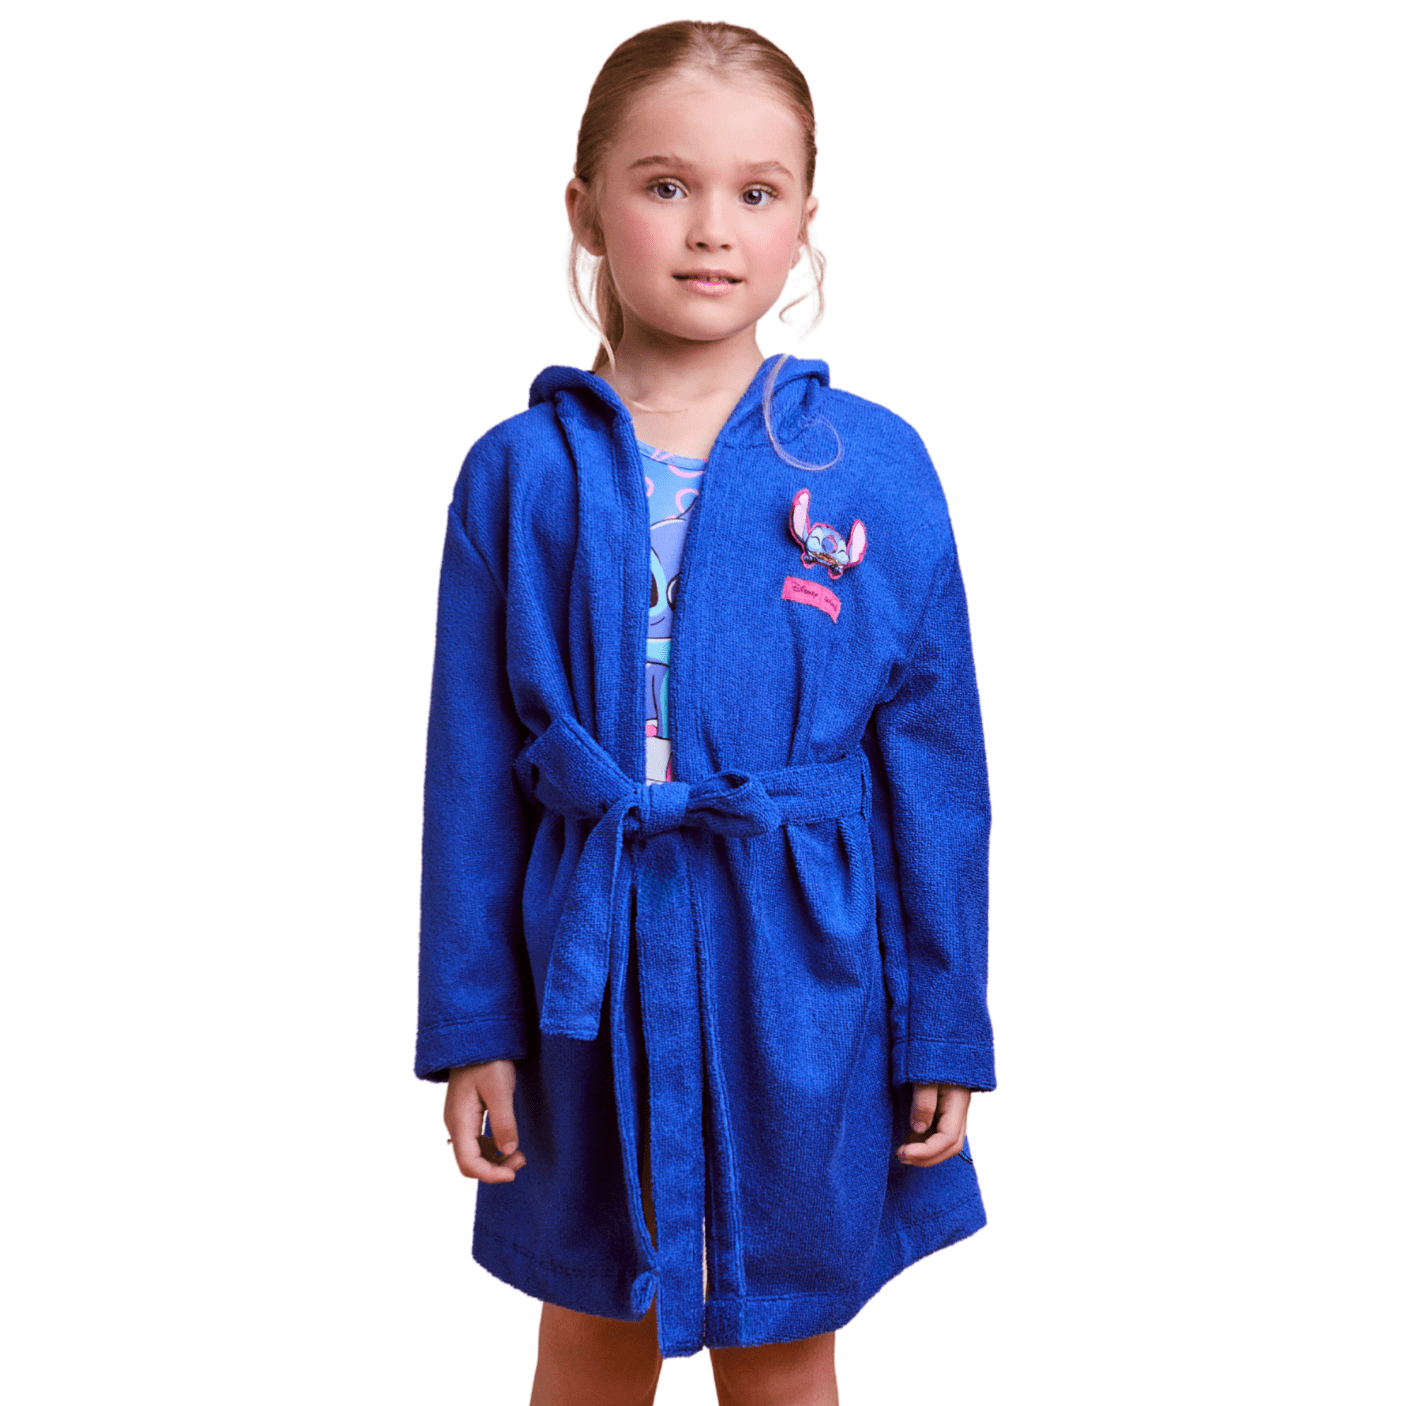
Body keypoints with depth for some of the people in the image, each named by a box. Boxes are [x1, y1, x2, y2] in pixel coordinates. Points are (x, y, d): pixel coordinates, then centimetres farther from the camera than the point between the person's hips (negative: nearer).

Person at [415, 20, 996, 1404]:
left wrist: (945, 1034, 0)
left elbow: (935, 768, -2)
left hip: (797, 978, 0)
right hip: (587, 976, 1)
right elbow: (472, 775, 0)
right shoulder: (520, 473, -4)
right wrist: (468, 1028, 0)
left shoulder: (874, 467, -5)